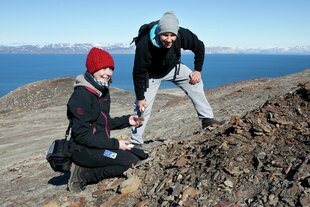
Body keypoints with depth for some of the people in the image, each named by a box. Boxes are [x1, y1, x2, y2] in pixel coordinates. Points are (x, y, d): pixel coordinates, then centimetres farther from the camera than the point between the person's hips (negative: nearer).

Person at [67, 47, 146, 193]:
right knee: (131, 162, -19)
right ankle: (83, 175, -6)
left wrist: (127, 120, 1)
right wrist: (115, 144, -22)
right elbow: (82, 135, -23)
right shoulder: (82, 95, -21)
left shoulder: (103, 90, 7)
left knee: (140, 156, 10)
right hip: (84, 149, -9)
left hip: (101, 144, 9)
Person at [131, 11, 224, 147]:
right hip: (151, 74, -3)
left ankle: (207, 120, 3)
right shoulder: (144, 45, -39)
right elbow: (138, 73, -27)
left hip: (172, 67, 4)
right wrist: (140, 97, -21)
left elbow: (199, 47, -10)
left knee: (195, 83, -7)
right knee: (143, 106, -8)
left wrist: (197, 70, -11)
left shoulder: (182, 35, -31)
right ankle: (136, 142, 5)